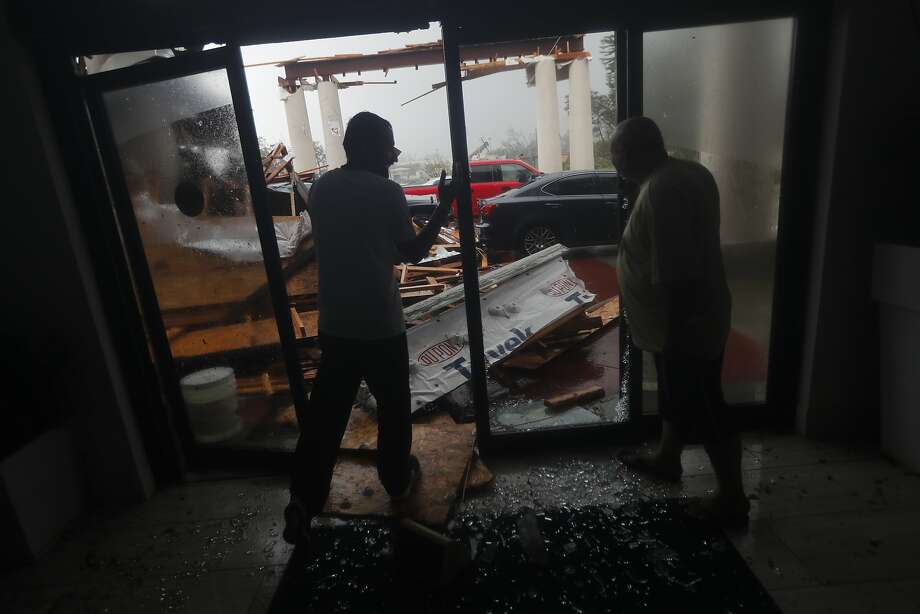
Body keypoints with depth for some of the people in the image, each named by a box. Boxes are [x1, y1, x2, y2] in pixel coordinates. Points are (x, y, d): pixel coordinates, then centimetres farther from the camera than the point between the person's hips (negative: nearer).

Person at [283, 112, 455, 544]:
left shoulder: (320, 189, 5)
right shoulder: (387, 192, -12)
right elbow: (412, 252, -4)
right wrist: (444, 208, 5)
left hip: (334, 324, 5)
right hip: (380, 324, -4)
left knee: (326, 411, 12)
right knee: (392, 406, 15)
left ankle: (304, 499, 10)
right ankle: (398, 480, 33)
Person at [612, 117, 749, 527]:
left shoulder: (660, 192, -26)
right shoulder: (687, 173, 6)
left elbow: (675, 276, -29)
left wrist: (674, 338, -22)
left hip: (685, 326, -10)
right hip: (690, 317, 10)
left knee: (705, 409, 6)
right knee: (676, 395, 24)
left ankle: (732, 499, 24)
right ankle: (667, 459, 45)